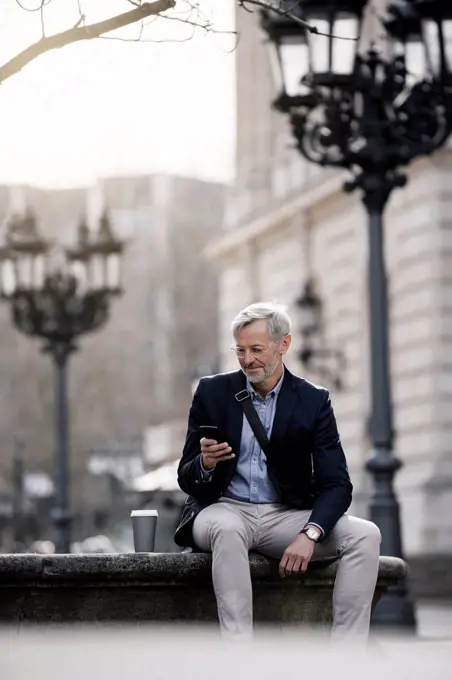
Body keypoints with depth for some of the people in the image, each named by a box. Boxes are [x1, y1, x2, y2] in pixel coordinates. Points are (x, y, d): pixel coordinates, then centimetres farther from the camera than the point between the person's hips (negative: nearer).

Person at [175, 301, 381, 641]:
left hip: (286, 517, 2)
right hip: (226, 510, -1)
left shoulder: (313, 401, 0)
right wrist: (206, 463, -23)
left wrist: (309, 534, -26)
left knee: (365, 535, -22)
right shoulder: (212, 392, 1)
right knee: (226, 529, -37)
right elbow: (187, 481, 2)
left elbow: (337, 485, -6)